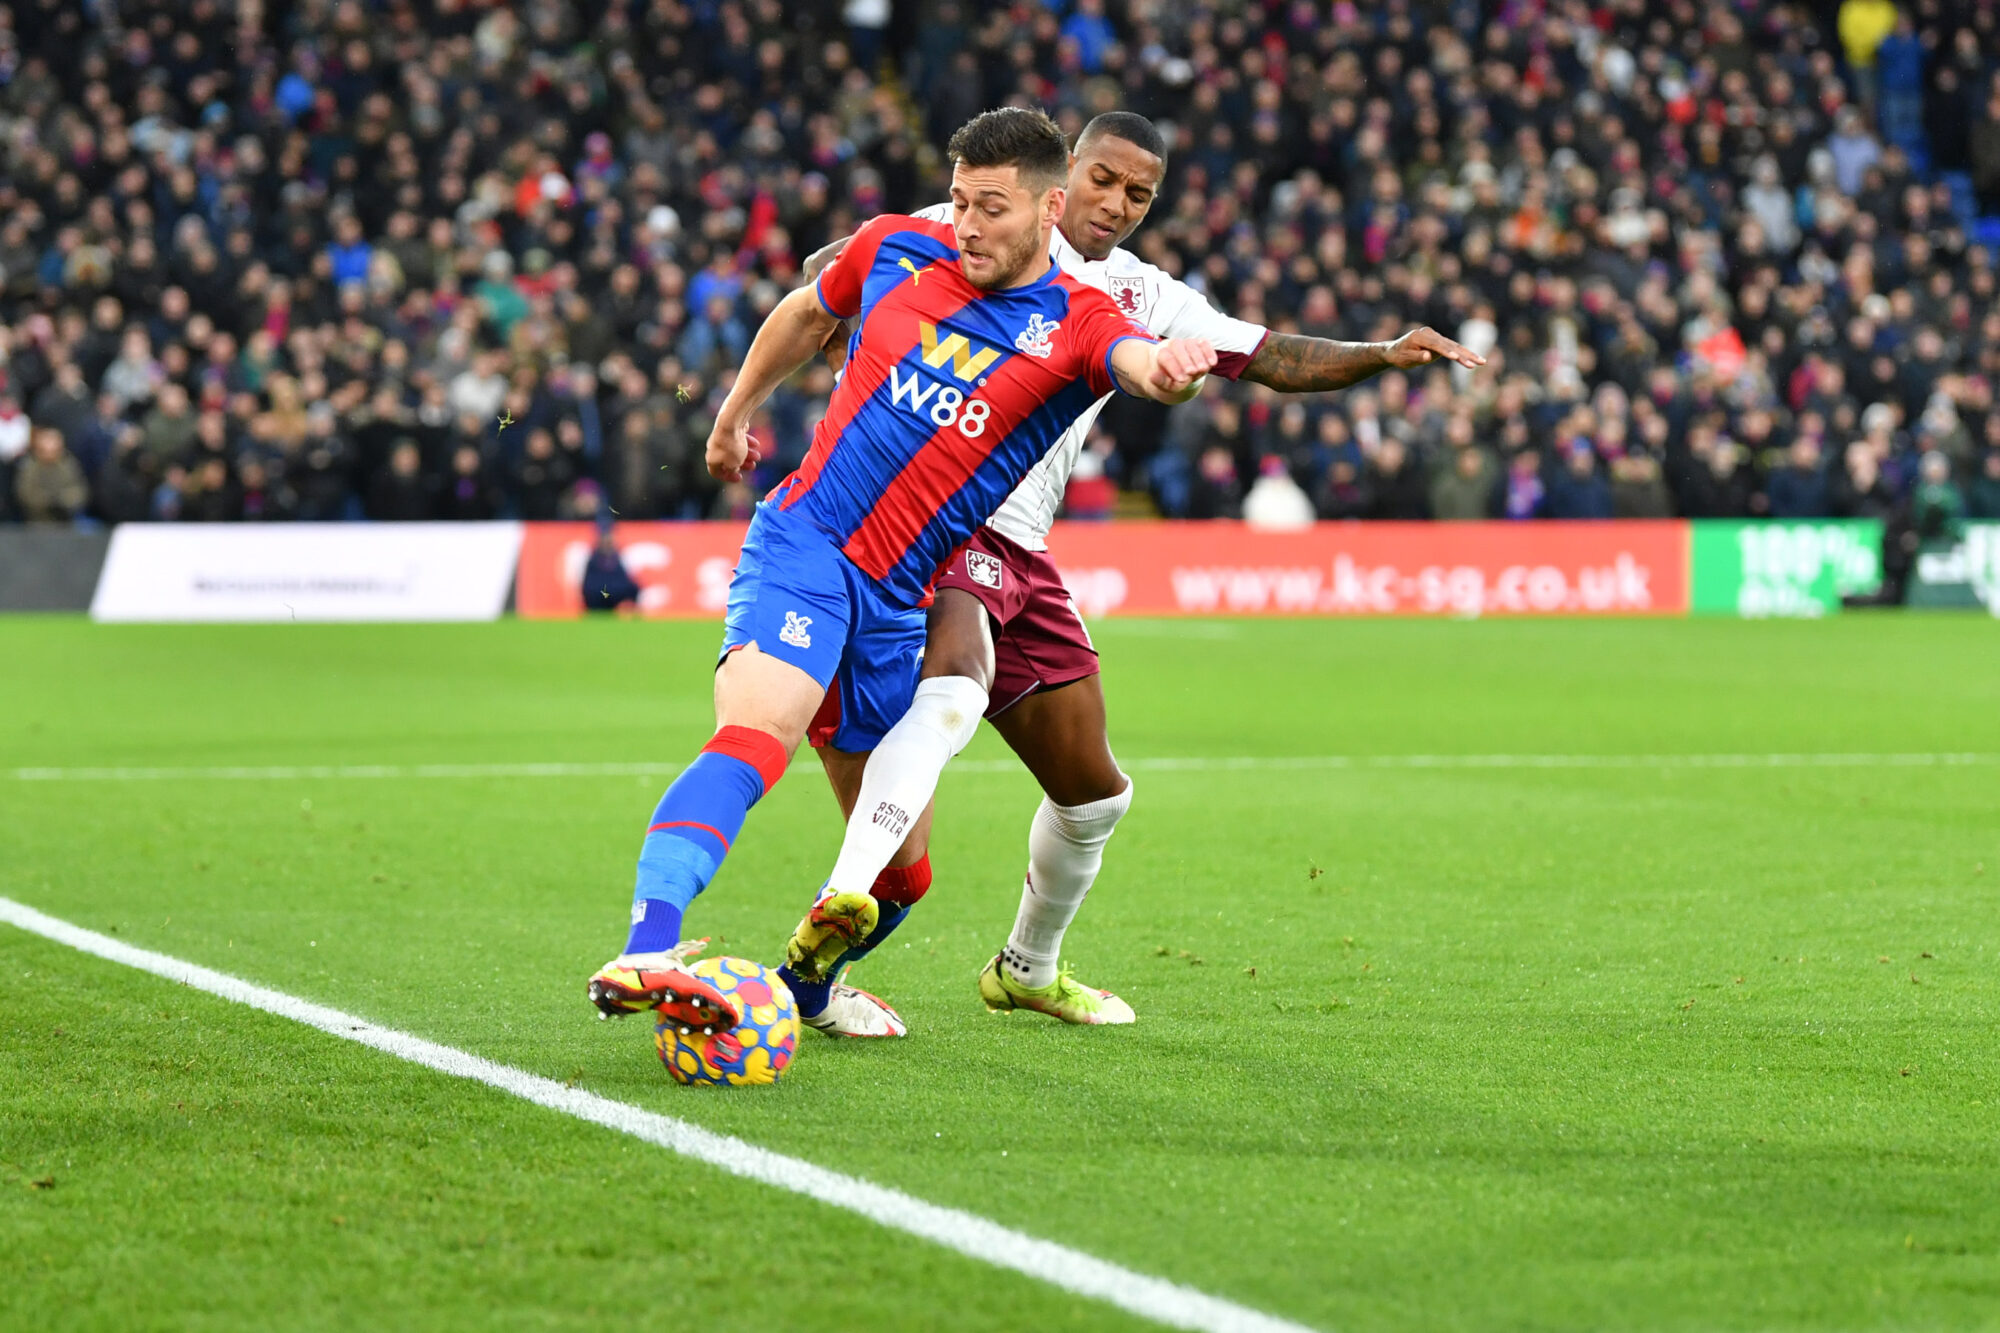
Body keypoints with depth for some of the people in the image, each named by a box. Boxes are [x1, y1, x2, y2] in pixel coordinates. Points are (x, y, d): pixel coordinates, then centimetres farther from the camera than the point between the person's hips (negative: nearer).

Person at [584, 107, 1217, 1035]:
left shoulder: (1075, 324, -2)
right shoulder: (897, 249, 4)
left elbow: (1137, 361, -27)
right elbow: (806, 314, 26)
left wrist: (1170, 369, -50)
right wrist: (733, 417, 35)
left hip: (898, 602, 3)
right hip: (800, 547, -3)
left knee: (896, 863, 10)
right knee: (755, 738, -31)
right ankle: (644, 955, -48)